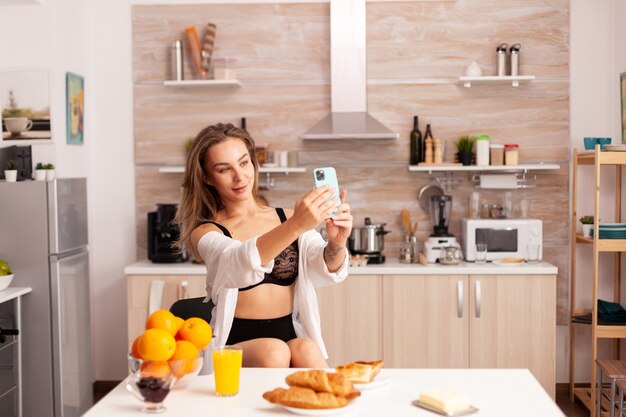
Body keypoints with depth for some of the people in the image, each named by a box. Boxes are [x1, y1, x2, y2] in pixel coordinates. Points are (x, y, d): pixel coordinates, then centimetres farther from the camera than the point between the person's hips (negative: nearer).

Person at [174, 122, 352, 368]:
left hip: (292, 338, 1)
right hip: (236, 344, -1)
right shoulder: (205, 232, 1)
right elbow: (238, 265, -22)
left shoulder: (289, 218, 9)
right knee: (274, 352, -33)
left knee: (306, 350, -32)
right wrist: (295, 227, -39)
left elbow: (326, 270, -8)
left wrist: (336, 243, -32)